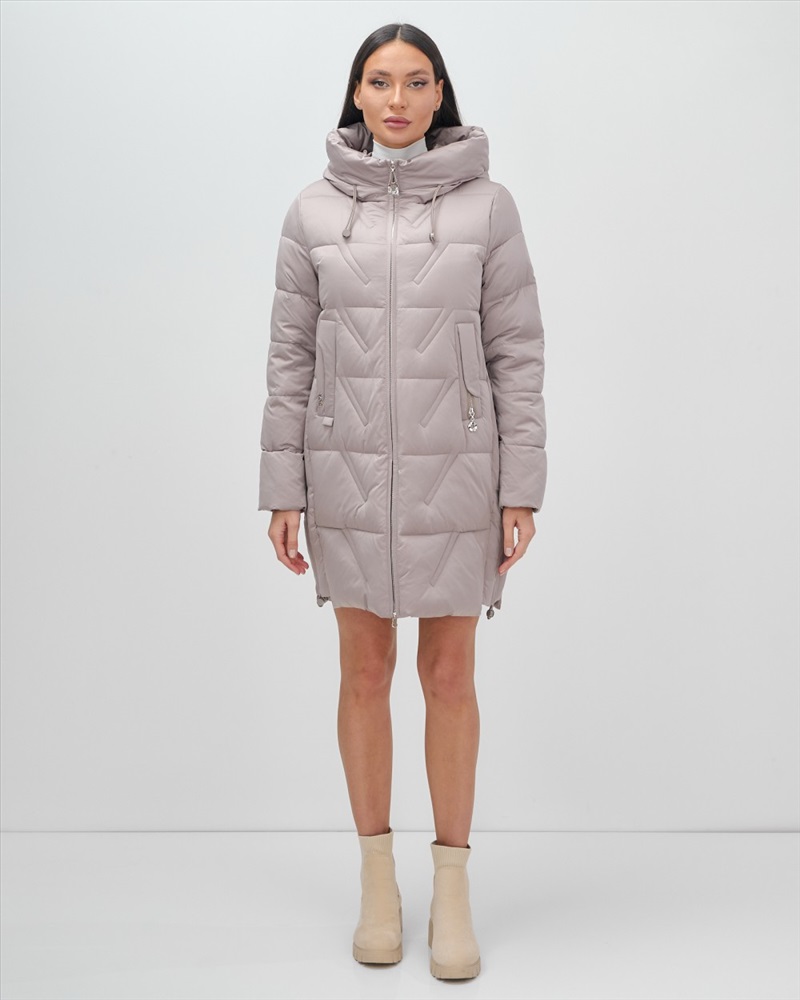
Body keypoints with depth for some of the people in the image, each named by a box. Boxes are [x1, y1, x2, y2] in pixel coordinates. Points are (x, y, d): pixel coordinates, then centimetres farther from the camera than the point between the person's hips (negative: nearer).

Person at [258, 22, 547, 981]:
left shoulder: (486, 204, 0)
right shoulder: (314, 210, 3)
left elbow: (517, 350, -1)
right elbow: (290, 354, 4)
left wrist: (521, 490, -5)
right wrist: (283, 489, 0)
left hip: (454, 472, -1)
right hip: (349, 471, 1)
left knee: (450, 675, 5)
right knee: (364, 671, 8)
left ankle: (452, 887, 20)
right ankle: (377, 876, 26)